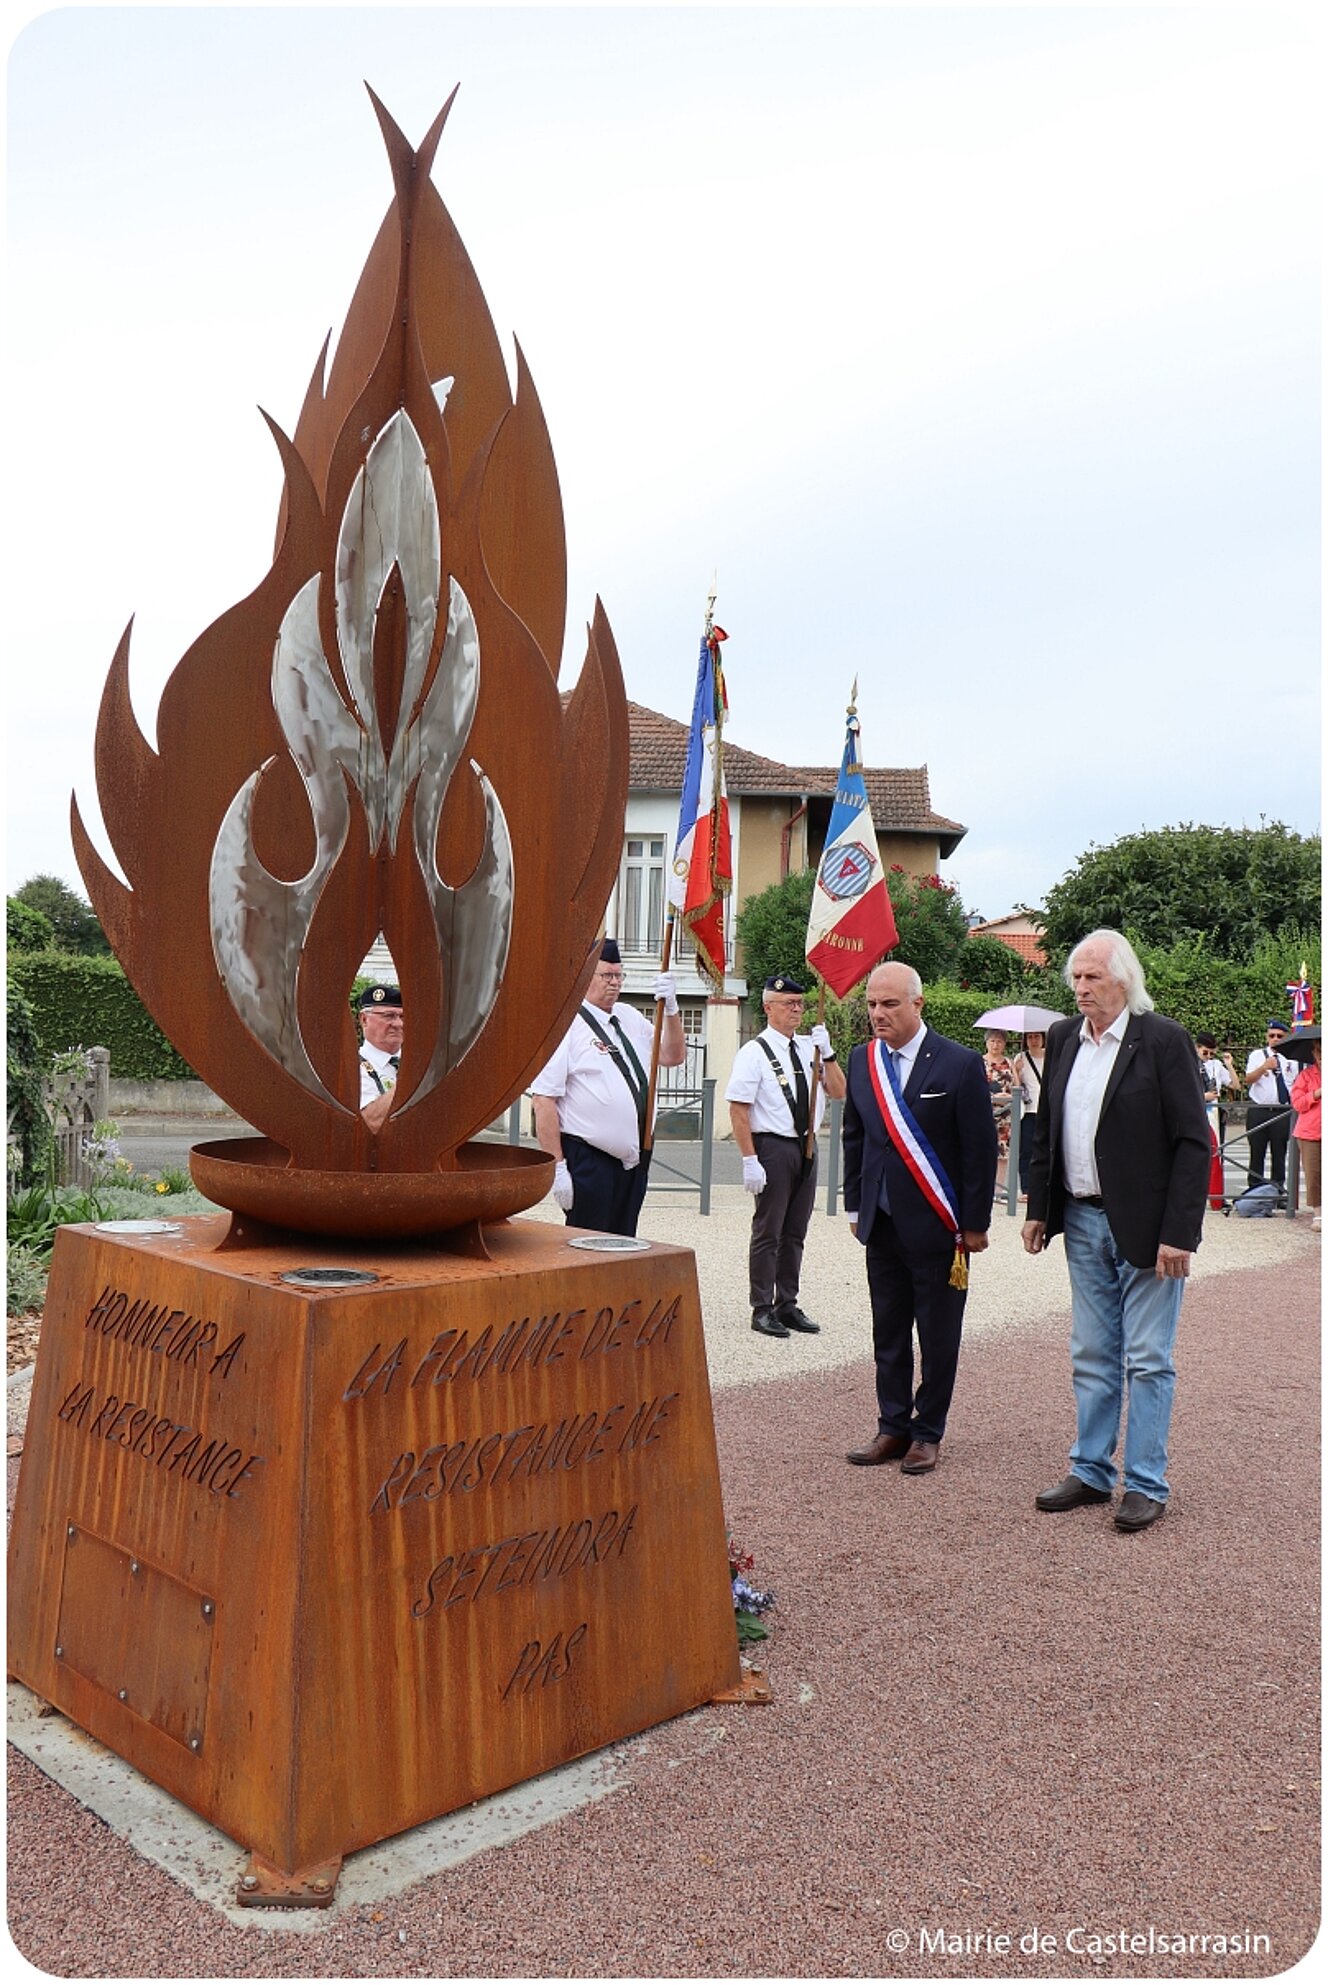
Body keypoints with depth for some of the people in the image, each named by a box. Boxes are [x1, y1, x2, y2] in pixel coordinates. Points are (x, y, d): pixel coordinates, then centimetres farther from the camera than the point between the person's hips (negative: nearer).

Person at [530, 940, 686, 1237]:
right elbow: (544, 1100, -16)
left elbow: (673, 1056, 15)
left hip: (634, 1160, 8)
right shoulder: (566, 1025, -11)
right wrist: (557, 1167, -19)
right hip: (588, 1161, -8)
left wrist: (671, 1008, -2)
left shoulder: (629, 1017, 13)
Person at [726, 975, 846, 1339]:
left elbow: (838, 1092, 8)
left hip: (806, 1146, 6)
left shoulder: (809, 1047, 7)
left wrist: (826, 1053, -7)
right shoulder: (754, 1052, -10)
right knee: (768, 1233, 1)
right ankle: (763, 1310, 11)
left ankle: (787, 1305, 26)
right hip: (772, 1147, -6)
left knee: (795, 1233, 15)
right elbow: (737, 1110, -13)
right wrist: (750, 1160, -17)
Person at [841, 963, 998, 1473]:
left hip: (937, 1226, -4)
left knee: (938, 1337, 7)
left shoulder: (960, 1064, -10)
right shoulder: (862, 1061, 6)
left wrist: (974, 1223, -8)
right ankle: (893, 1427, 23)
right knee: (887, 1333, 12)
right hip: (882, 1222, 5)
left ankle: (927, 1433, 20)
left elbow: (980, 1149, -8)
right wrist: (855, 1206, 11)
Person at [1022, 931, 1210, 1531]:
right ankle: (1091, 1472, 25)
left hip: (1146, 1227, -6)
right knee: (1091, 1358, 14)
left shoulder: (1164, 1040, -11)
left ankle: (1146, 1485, 15)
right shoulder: (1063, 1038, 8)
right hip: (1083, 1221, 6)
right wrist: (1038, 1207, 11)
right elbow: (1046, 1130, 15)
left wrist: (1178, 1233, -16)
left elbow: (1193, 1143, -12)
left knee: (1148, 1362, 4)